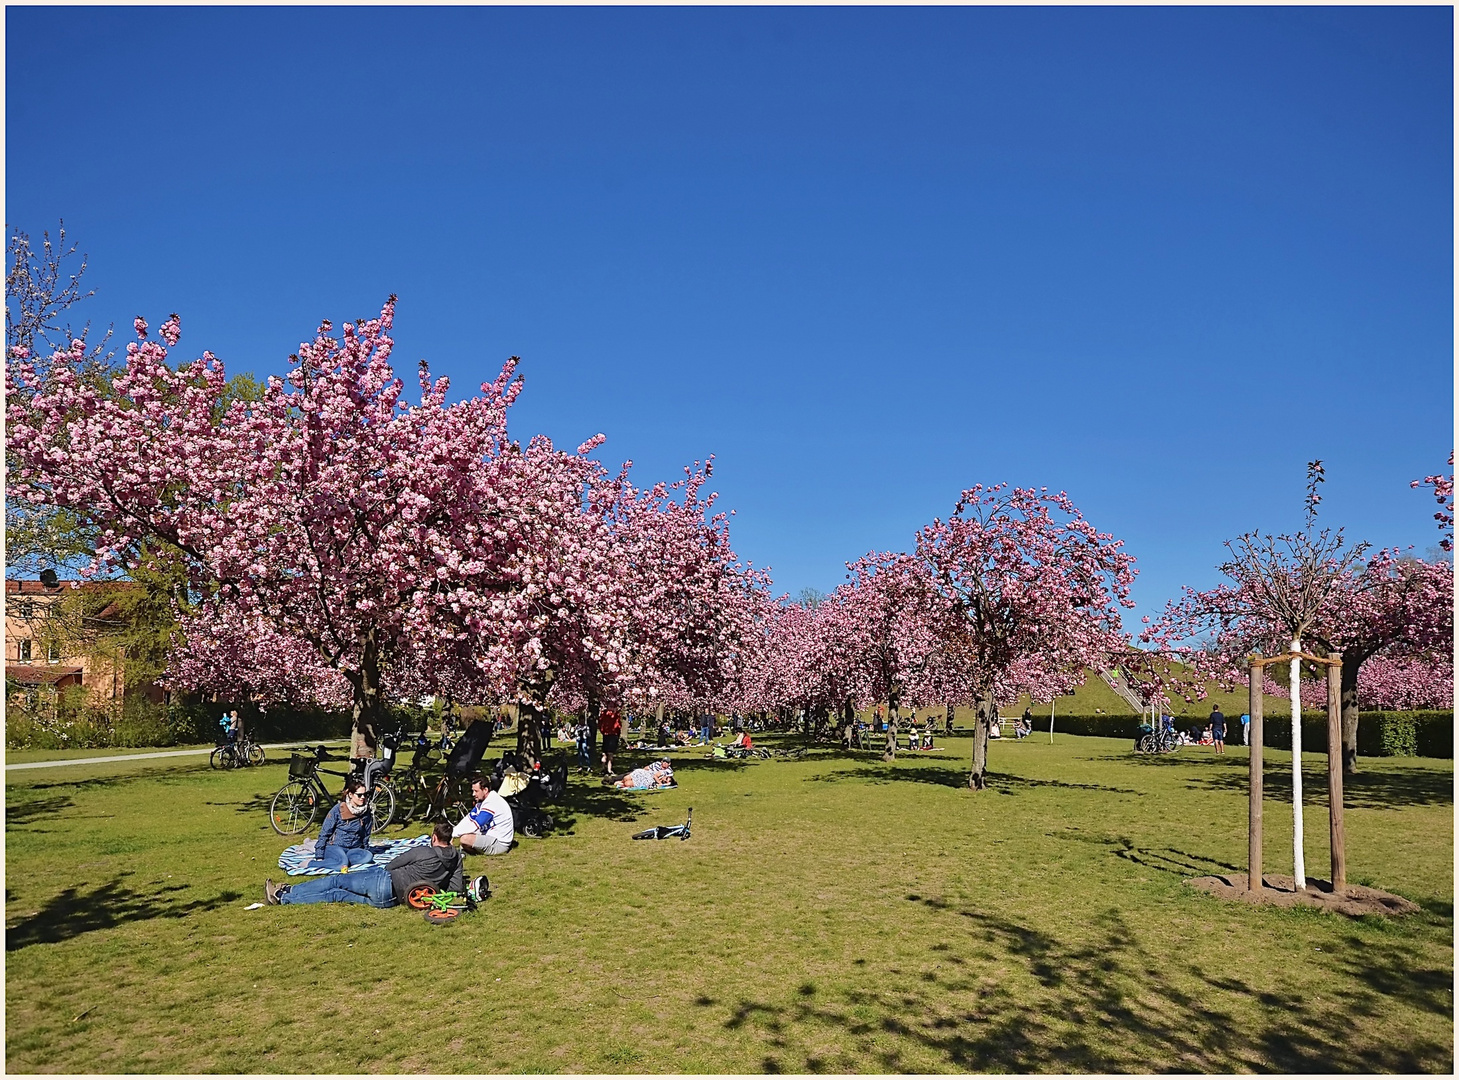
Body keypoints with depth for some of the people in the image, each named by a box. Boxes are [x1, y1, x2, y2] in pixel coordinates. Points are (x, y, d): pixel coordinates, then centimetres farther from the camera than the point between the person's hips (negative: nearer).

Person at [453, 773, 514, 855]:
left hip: (500, 844, -10)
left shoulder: (492, 802, -22)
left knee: (465, 839, -24)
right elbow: (468, 819, 9)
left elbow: (476, 824, -25)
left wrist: (455, 833, -20)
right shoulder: (482, 801, 10)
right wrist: (453, 832, -3)